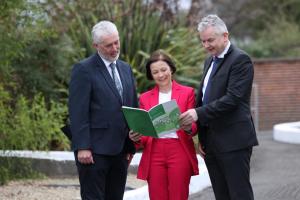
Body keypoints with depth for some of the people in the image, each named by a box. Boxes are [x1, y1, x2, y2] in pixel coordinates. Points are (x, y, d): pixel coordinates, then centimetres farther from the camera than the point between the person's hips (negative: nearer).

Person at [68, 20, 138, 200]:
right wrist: (82, 147, -18)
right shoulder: (84, 70, -6)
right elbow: (78, 112, -11)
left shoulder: (126, 69, 15)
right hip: (94, 150, -6)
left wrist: (131, 146, 13)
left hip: (120, 150, 6)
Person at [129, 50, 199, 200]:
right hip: (154, 154, 2)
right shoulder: (145, 98, 13)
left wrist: (188, 128, -20)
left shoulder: (187, 93, 6)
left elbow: (194, 126, 3)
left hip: (180, 153, -2)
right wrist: (137, 138, -10)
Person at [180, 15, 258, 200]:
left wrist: (199, 113, -23)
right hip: (211, 142, 8)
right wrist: (201, 137, 16)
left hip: (233, 141, -8)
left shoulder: (240, 59, -9)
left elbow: (232, 98, -19)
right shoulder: (210, 61, 18)